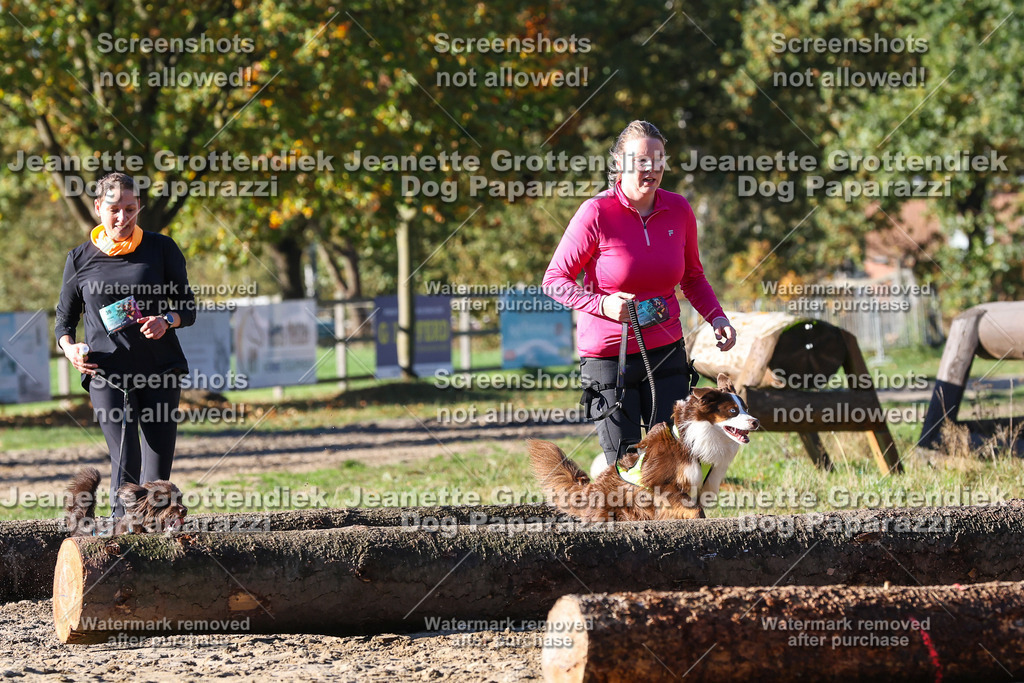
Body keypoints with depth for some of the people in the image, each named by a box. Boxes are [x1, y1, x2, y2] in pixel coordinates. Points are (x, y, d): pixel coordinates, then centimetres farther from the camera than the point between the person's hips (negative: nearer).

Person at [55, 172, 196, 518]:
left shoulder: (160, 249, 8)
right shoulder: (80, 259, 9)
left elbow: (188, 309, 9)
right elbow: (64, 320, 17)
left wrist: (166, 320, -13)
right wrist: (70, 347, -5)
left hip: (160, 371, 1)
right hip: (106, 375, -1)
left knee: (158, 470, -2)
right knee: (125, 466, -15)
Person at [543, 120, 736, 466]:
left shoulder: (678, 210, 1)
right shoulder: (596, 213, -12)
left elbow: (693, 277, 16)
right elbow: (555, 280, -7)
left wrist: (717, 318, -1)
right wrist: (603, 304, -23)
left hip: (666, 353, 4)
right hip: (608, 356, -4)